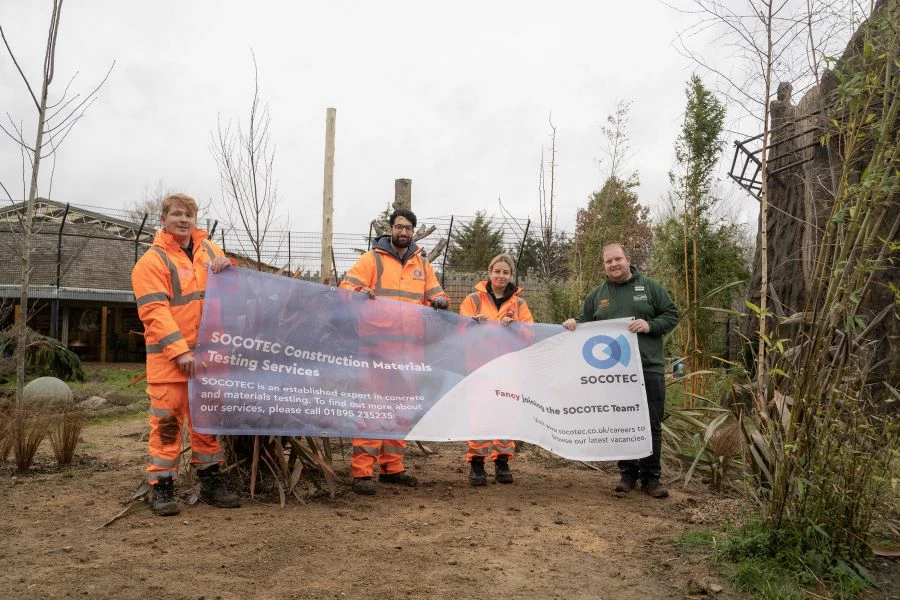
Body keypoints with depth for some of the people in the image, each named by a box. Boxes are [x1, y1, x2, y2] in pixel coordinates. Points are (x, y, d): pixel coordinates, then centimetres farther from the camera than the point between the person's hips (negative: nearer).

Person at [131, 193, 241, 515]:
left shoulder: (209, 249, 12)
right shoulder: (152, 261, -4)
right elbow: (154, 312, -13)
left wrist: (228, 268, -5)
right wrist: (180, 351, -22)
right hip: (169, 357, -5)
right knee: (167, 421, -3)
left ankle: (210, 482, 23)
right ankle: (162, 486, 9)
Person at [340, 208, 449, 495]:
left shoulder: (422, 264, 18)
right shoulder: (372, 258, 4)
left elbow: (435, 293, 20)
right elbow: (347, 287, -2)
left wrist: (440, 300, -3)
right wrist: (362, 292, -23)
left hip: (410, 345, 6)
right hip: (377, 342, -5)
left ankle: (392, 467, 20)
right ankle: (362, 471, -6)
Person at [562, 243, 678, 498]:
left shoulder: (650, 286, 5)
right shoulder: (597, 295, 11)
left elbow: (671, 314, 4)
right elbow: (585, 323, 16)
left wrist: (650, 325, -12)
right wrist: (573, 323, -5)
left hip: (649, 367, -2)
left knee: (652, 424, 3)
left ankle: (651, 476, 16)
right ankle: (627, 473, 22)